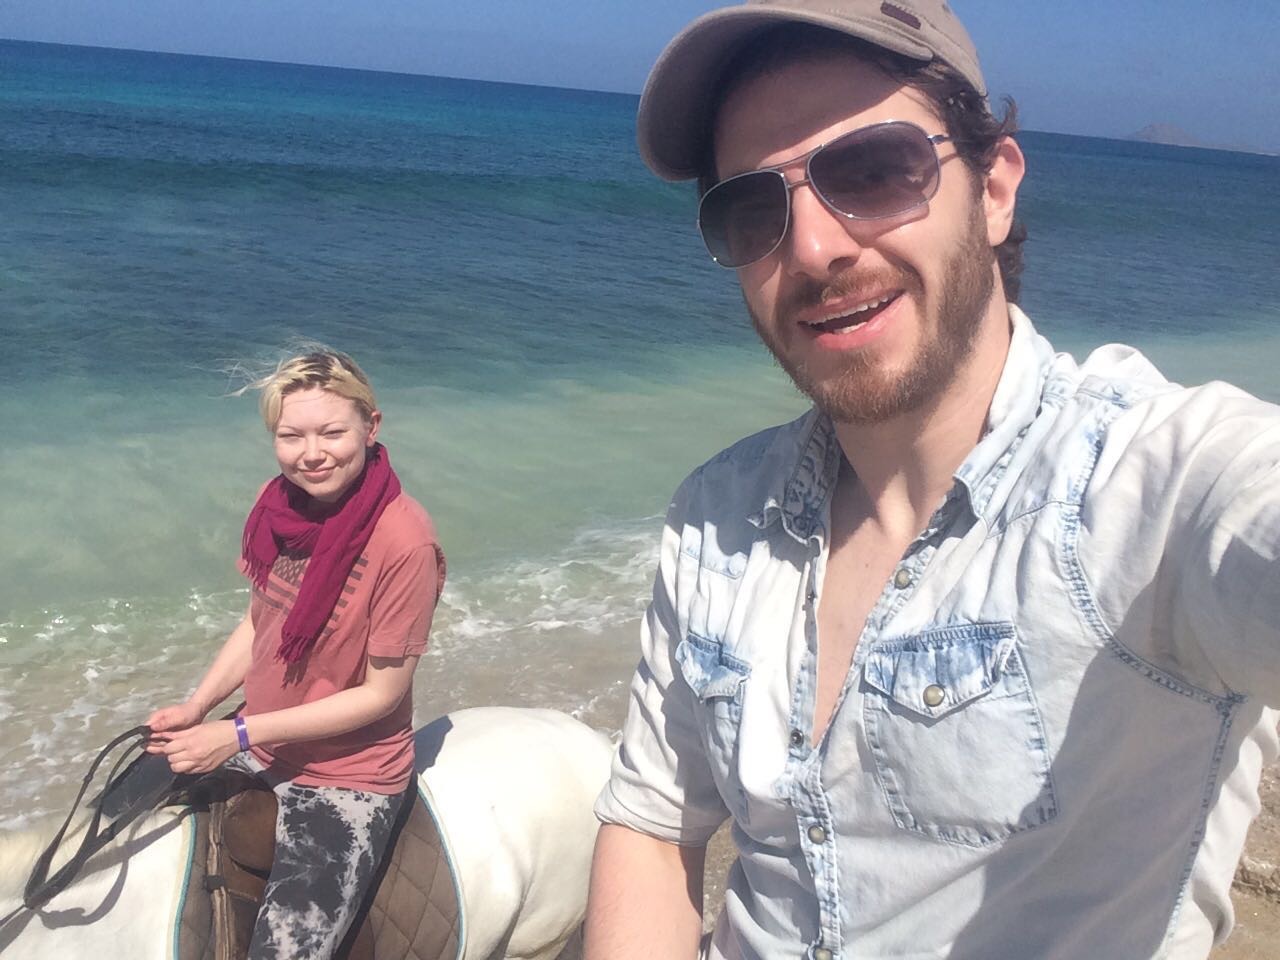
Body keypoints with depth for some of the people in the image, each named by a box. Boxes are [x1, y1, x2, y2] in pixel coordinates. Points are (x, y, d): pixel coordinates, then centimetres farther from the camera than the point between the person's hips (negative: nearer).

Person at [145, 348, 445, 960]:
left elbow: (382, 693, -18)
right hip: (256, 753, 7)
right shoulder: (278, 503, -4)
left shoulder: (405, 540, -24)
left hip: (349, 783, -6)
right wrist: (197, 707, -5)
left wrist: (239, 735, -18)